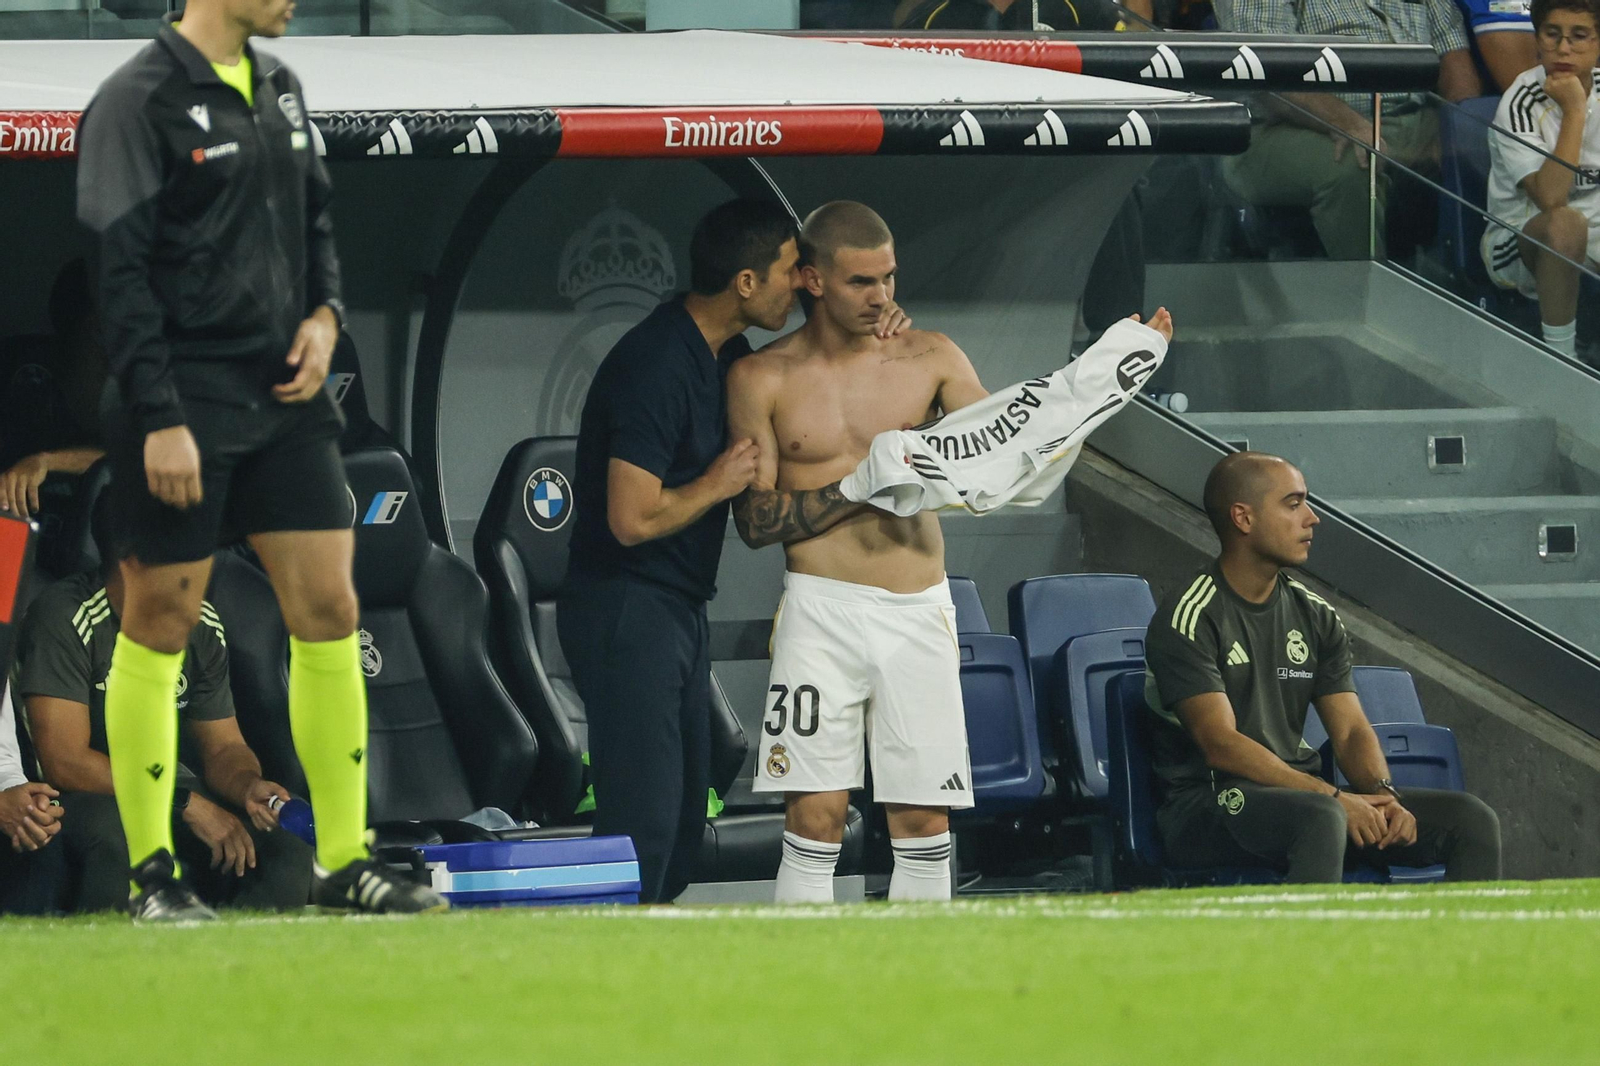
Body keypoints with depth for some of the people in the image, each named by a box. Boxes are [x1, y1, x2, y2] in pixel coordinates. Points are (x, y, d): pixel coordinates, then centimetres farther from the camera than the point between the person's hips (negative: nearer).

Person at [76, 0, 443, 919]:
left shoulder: (279, 90, 12)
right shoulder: (138, 102, -11)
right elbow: (119, 269, -15)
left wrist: (326, 313, 3)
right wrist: (159, 419, -19)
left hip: (286, 396, 7)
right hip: (185, 405, -7)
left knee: (330, 611, 3)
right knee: (160, 628, 1)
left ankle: (346, 861, 10)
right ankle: (152, 871, 8)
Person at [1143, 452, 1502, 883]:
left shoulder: (1316, 617, 14)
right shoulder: (1188, 619, -9)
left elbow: (1351, 730, 10)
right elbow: (1219, 744, -18)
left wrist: (1383, 796, -13)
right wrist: (1334, 798, -25)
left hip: (1302, 793, 7)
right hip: (1207, 804, -7)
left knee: (1472, 821, -9)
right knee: (1321, 819, -40)